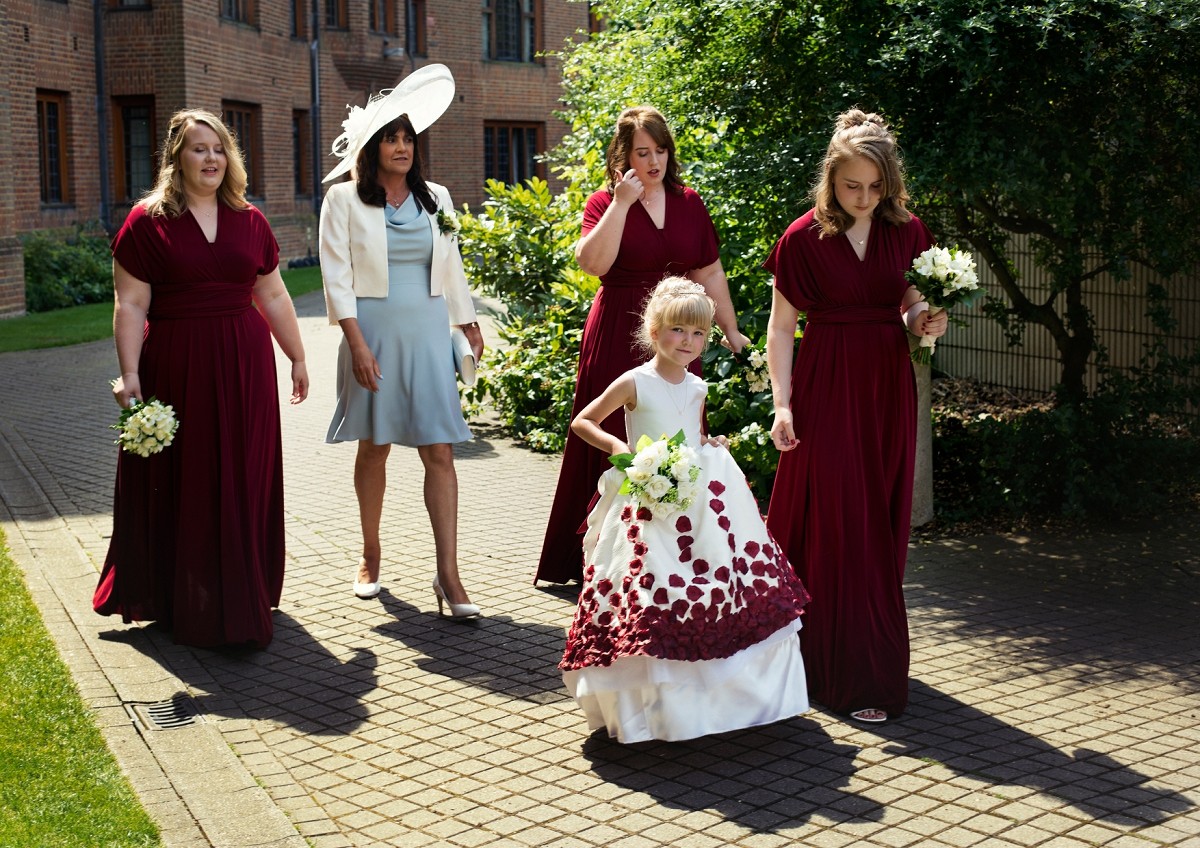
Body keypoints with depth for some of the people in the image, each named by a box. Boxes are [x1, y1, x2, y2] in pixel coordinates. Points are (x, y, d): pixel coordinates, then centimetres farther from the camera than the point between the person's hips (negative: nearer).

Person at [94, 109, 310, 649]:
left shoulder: (249, 221, 8)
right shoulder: (147, 221, -4)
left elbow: (273, 296, 13)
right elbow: (130, 305, -6)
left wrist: (297, 358, 14)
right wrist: (129, 374, -13)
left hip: (245, 366, 4)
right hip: (177, 368, -3)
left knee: (245, 481, 9)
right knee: (184, 486, 4)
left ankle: (244, 596, 24)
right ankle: (188, 604, 15)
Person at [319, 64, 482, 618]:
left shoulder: (435, 199, 11)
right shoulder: (344, 200, -1)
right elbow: (337, 276, -6)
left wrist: (468, 323, 22)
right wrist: (357, 343, -14)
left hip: (427, 334, 2)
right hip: (373, 333, -2)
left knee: (439, 451, -5)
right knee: (373, 447, 7)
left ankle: (448, 574, -6)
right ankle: (370, 555, 25)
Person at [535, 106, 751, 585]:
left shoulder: (689, 204, 11)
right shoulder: (604, 203, 1)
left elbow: (710, 274, 14)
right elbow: (593, 263, -18)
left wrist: (731, 331, 14)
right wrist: (623, 202, -16)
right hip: (618, 338, -3)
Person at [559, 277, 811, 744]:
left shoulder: (696, 387, 11)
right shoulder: (634, 383, -6)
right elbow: (581, 423, 0)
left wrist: (710, 448, 4)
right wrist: (617, 447, -14)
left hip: (700, 495, 6)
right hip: (649, 504, -5)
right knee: (651, 598, -9)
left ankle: (719, 694, 16)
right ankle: (655, 701, 3)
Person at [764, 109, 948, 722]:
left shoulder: (905, 231, 5)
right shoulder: (804, 239, -6)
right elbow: (780, 328, -4)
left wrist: (924, 322, -8)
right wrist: (783, 405, -10)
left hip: (887, 388, 4)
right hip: (828, 389, -4)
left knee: (882, 524, 9)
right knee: (839, 526, -4)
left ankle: (876, 660, 23)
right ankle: (851, 678, 3)